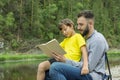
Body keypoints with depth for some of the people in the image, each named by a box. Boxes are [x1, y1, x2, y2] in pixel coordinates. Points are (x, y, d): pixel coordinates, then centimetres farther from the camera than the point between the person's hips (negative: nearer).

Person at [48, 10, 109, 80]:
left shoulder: (97, 40, -10)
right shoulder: (88, 38, 21)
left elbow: (89, 67, -16)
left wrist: (65, 61, -16)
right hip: (85, 73, 10)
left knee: (55, 67, -28)